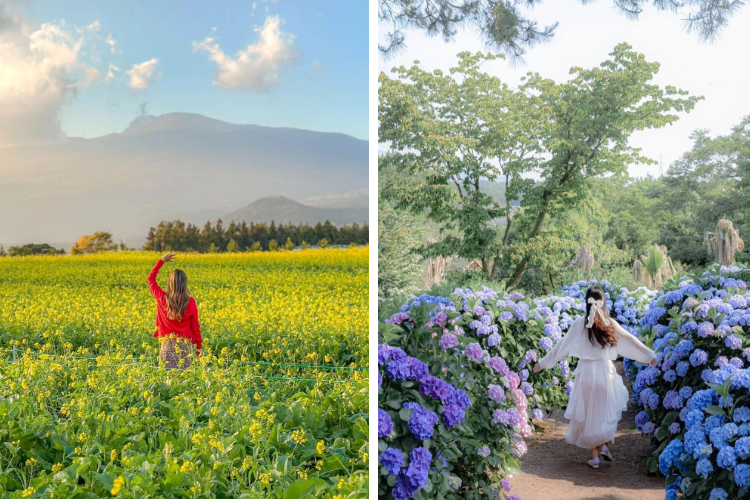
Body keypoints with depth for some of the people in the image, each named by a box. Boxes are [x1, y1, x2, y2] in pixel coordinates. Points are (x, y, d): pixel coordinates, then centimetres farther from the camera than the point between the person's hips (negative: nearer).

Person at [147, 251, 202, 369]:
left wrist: (161, 261, 15)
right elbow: (195, 326, 1)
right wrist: (199, 346, 10)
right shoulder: (191, 302, -6)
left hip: (167, 343, 0)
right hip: (186, 344, 0)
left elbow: (151, 279, 12)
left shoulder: (163, 299, -5)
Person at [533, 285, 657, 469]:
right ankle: (605, 445, 3)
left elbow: (562, 345, 0)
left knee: (589, 413, 10)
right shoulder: (609, 323, -3)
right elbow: (631, 341, 4)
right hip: (605, 372, 0)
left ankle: (594, 456, 11)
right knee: (607, 411, 20)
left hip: (586, 373, 0)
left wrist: (544, 362, 9)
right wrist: (650, 356, 13)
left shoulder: (579, 323, -5)